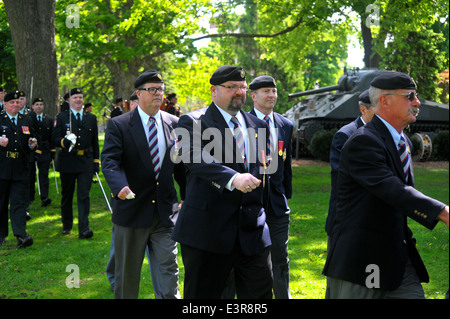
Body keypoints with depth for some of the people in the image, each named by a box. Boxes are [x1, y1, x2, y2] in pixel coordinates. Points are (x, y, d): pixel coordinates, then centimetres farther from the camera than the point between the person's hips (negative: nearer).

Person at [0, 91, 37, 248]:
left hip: (20, 169, 2)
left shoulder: (26, 121, 15)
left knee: (19, 202, -6)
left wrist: (32, 144, 1)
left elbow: (31, 140, 23)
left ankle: (21, 235, -14)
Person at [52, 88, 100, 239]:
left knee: (84, 195, -9)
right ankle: (67, 226, 27)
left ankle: (84, 229, -12)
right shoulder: (61, 117, 4)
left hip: (86, 162, 0)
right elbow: (55, 138, -1)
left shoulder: (91, 118, 10)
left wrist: (96, 161, 9)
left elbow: (95, 141, 13)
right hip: (67, 162, 0)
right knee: (67, 196, 11)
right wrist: (65, 141, -23)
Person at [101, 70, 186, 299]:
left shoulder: (174, 124, 7)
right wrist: (120, 186, -35)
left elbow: (181, 164, 13)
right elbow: (109, 161, -16)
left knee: (168, 272, 2)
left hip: (165, 212, 2)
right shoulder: (119, 125, -4)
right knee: (127, 274, 12)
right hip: (132, 211, -2)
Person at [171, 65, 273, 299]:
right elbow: (194, 157, -23)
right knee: (202, 295, 6)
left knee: (261, 293, 5)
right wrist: (233, 178, -37)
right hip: (207, 228, -4)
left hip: (252, 229, 5)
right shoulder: (193, 122, -4)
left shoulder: (257, 125, 15)